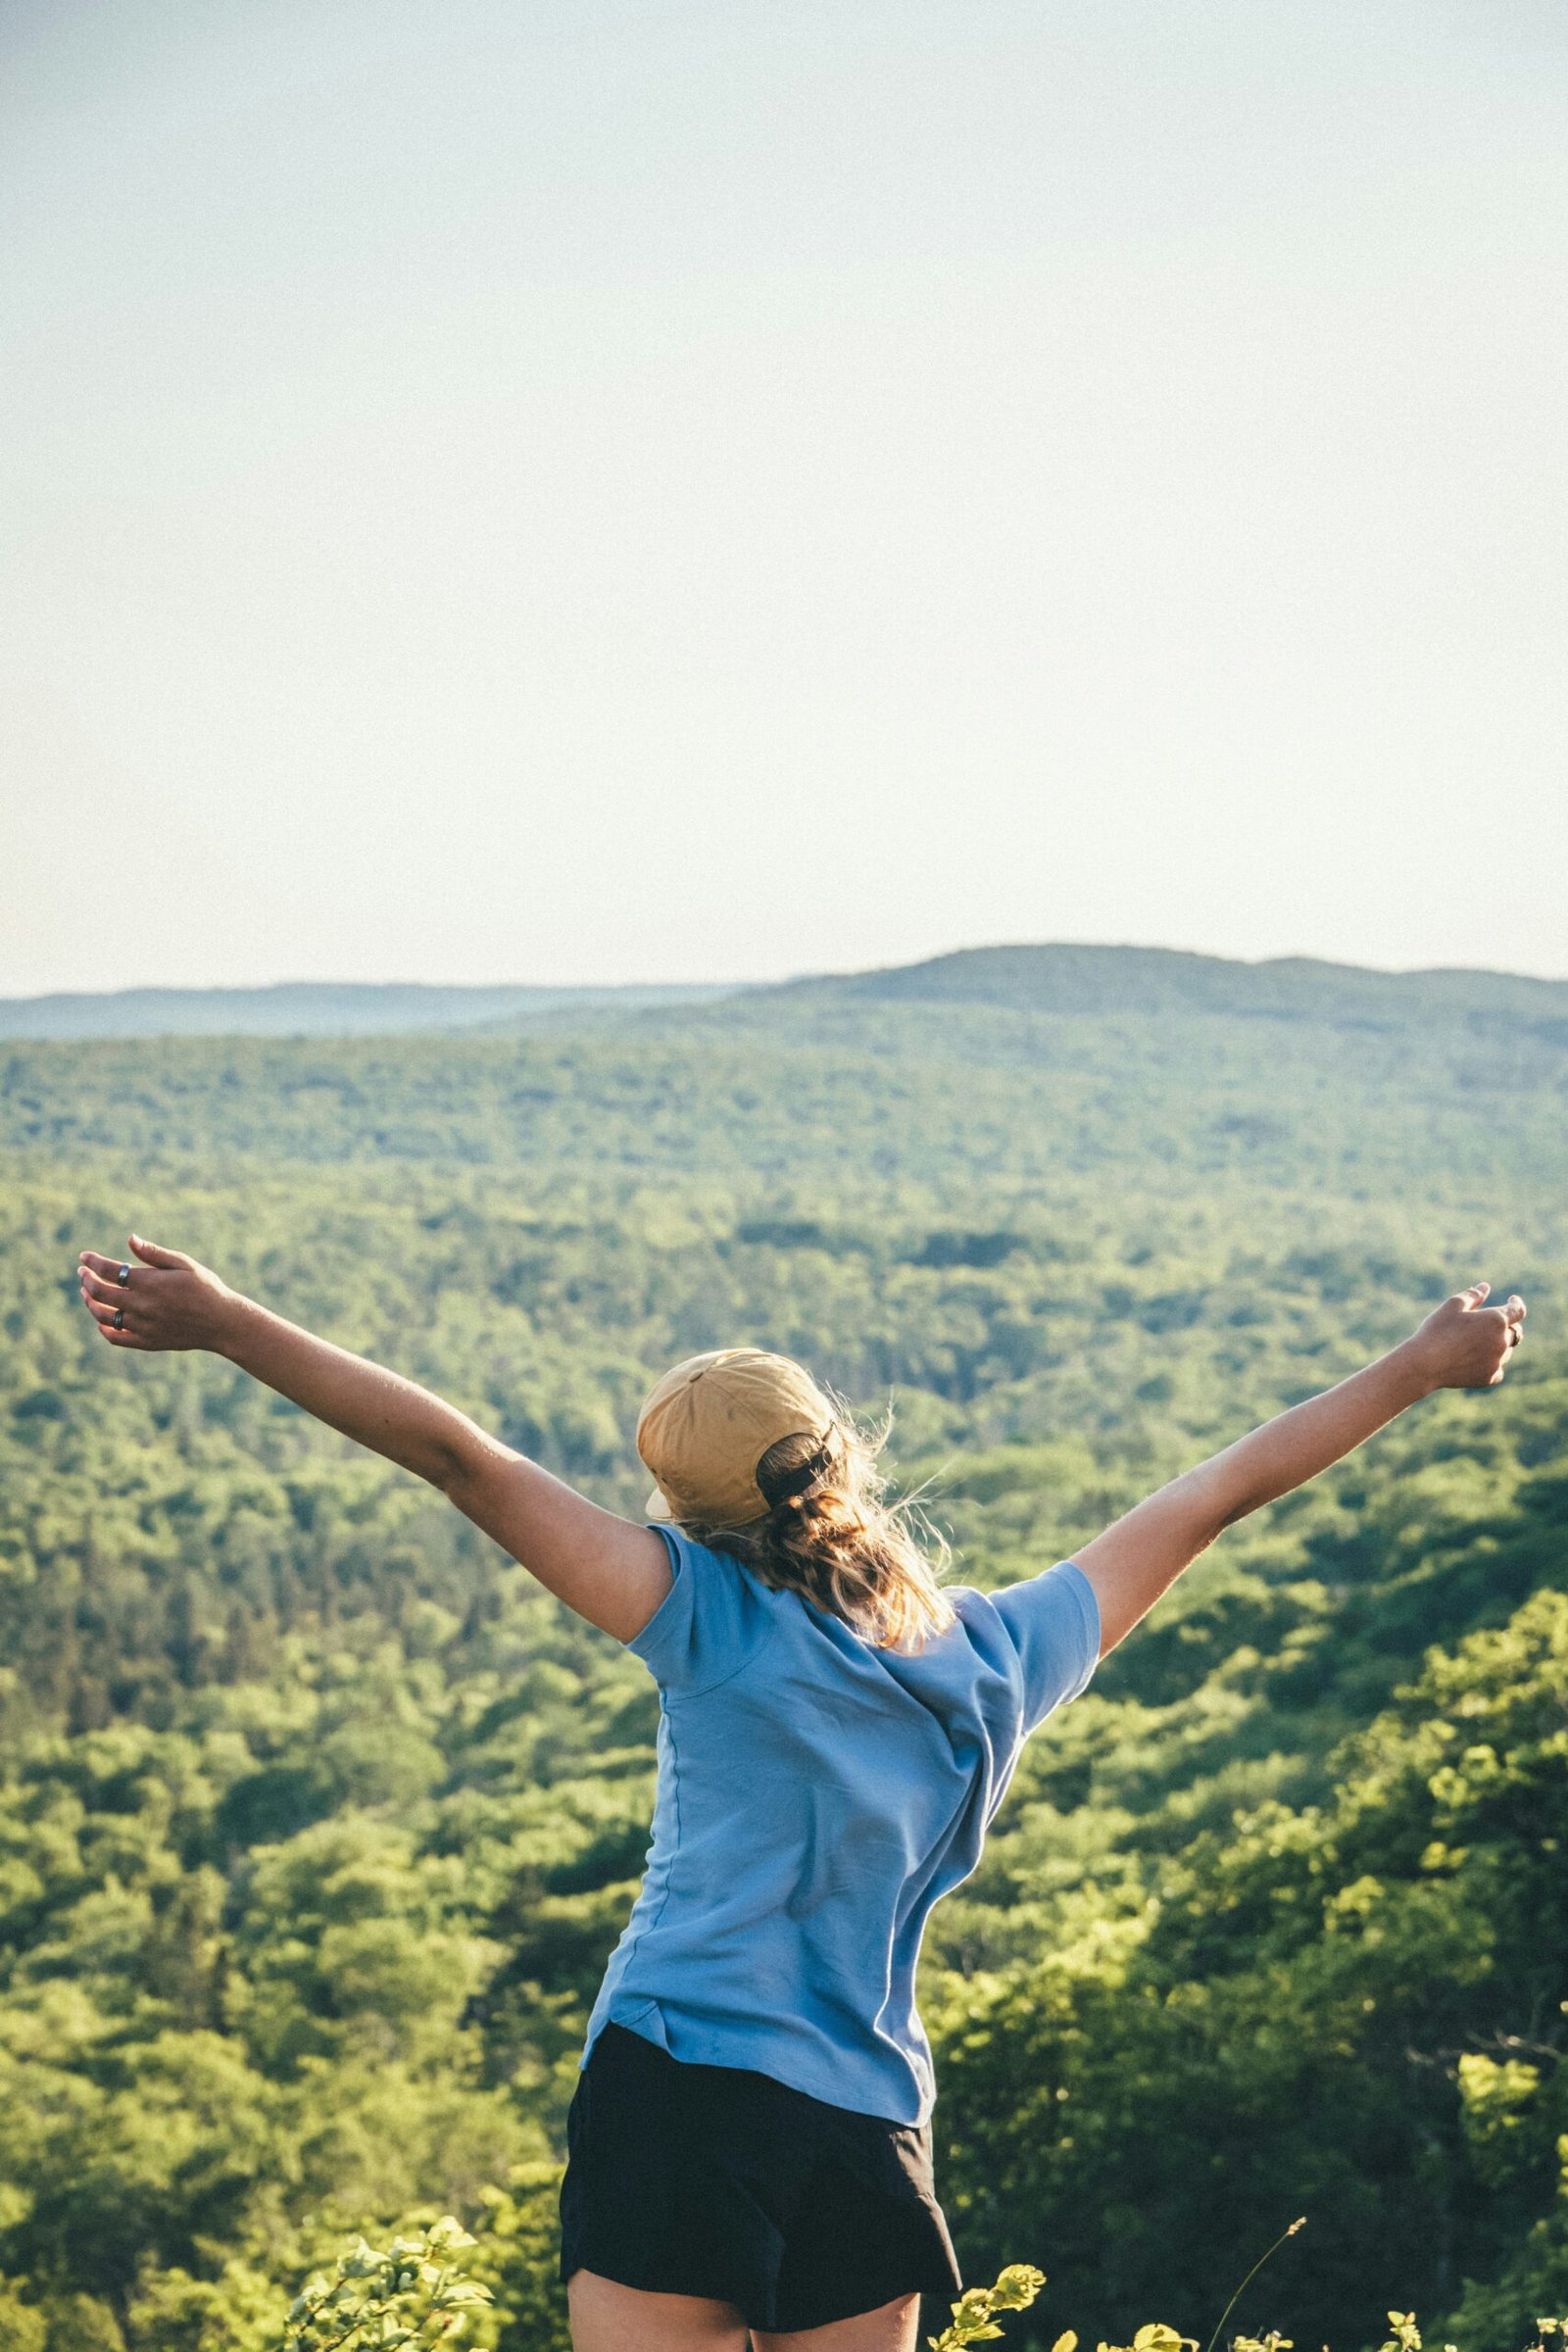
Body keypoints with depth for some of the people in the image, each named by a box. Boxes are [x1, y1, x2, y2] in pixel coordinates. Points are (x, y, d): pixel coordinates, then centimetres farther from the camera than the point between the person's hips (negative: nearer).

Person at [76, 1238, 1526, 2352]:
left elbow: (462, 1457, -8)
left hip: (680, 2088, -4)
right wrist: (1421, 1367, 28)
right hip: (870, 2130, 4)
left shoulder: (713, 1623, -5)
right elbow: (1215, 1496, 17)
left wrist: (225, 1324, -7)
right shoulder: (1007, 1657, 6)